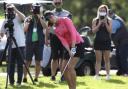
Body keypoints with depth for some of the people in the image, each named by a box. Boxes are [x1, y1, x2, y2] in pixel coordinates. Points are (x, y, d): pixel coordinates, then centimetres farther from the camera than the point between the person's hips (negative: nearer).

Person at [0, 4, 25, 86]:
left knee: (20, 64, 0)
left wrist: (15, 9, -27)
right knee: (11, 64, 5)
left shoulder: (18, 18, 0)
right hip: (11, 46, 3)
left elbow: (23, 17, -23)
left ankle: (19, 81, 5)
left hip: (20, 45, -3)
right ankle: (11, 81, 10)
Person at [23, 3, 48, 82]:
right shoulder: (28, 19, 7)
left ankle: (36, 78, 5)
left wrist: (40, 18, -15)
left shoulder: (42, 19, 7)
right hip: (30, 42, 0)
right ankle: (25, 77, -2)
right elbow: (25, 29, -3)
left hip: (39, 42, 0)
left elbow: (45, 27, -11)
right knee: (28, 61, -4)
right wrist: (28, 22, -14)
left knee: (38, 61, 0)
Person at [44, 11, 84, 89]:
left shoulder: (65, 20, -10)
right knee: (63, 69, 4)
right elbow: (63, 41, -5)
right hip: (69, 47, 8)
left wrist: (73, 48, -26)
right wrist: (69, 51, -21)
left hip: (77, 44, -8)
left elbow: (73, 33, -19)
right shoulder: (56, 30, 8)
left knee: (70, 67, -19)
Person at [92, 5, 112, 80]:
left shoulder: (109, 20, 3)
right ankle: (97, 74, 0)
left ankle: (108, 74, 7)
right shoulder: (95, 20, 4)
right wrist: (99, 24, -14)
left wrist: (105, 23, -15)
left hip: (107, 41, 0)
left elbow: (110, 31, -5)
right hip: (98, 41, 0)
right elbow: (94, 30, -5)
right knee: (98, 60, 0)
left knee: (107, 59, 3)